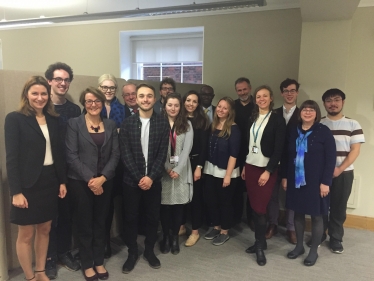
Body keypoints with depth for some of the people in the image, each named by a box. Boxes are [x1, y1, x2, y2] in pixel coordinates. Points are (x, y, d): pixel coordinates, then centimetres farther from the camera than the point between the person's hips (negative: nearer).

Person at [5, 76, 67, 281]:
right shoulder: (14, 119, -8)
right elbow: (11, 158, -12)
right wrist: (16, 191, -16)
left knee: (44, 229, 15)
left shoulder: (53, 119, 7)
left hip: (50, 181, 5)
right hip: (28, 184, -5)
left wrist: (62, 181, 6)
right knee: (26, 234, 9)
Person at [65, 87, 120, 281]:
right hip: (81, 182, -2)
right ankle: (87, 265, 26)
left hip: (104, 182, 3)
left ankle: (99, 262, 29)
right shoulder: (74, 123, -3)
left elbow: (115, 154, 0)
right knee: (84, 224, 8)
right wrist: (90, 179, -16)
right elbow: (71, 155, -10)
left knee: (100, 223, 13)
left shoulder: (111, 125, 5)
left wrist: (102, 178, -12)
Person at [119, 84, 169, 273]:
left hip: (153, 180, 1)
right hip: (131, 180, 0)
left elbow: (162, 153, -5)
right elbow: (125, 154, -7)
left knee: (153, 217, 11)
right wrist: (139, 177, -14)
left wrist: (151, 177, -14)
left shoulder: (163, 123, -1)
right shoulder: (127, 123, -2)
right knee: (131, 218, 10)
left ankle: (149, 251, 32)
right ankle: (132, 252, 29)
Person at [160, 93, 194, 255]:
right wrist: (168, 168, -14)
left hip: (181, 170, 1)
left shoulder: (187, 125, 5)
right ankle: (166, 236, 22)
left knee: (179, 205, 5)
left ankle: (175, 237, 22)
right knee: (165, 205, 4)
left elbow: (186, 149, -4)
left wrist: (177, 170, -14)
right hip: (164, 170, -1)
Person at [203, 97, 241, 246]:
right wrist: (201, 167, 5)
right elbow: (209, 149, 8)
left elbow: (233, 154, -15)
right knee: (211, 200, 13)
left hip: (226, 171, -5)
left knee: (225, 201, 8)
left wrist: (228, 175, -17)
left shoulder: (233, 129, -12)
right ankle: (216, 227, 33)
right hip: (211, 170, 6)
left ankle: (224, 232, 26)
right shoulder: (213, 126, 4)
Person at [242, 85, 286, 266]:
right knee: (254, 207, 8)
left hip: (266, 169, -5)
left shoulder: (278, 120, -6)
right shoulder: (252, 118, 10)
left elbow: (279, 149, -11)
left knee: (260, 208, -4)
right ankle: (259, 241, 23)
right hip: (250, 167, 5)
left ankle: (260, 245, 12)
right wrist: (243, 166, 11)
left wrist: (268, 171, -15)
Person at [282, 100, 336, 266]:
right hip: (296, 180, 4)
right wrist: (284, 176, 6)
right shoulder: (293, 131, 6)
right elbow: (286, 156, 9)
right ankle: (299, 246, 30)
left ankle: (314, 251, 22)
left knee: (316, 215, 7)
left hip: (315, 181, -4)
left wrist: (325, 182, -14)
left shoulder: (324, 131, -7)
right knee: (298, 213, 13)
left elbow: (330, 158, -10)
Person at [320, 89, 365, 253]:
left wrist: (339, 169, -13)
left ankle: (336, 239, 24)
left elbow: (355, 150, -3)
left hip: (343, 173, 0)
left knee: (339, 207, 8)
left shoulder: (353, 125, 1)